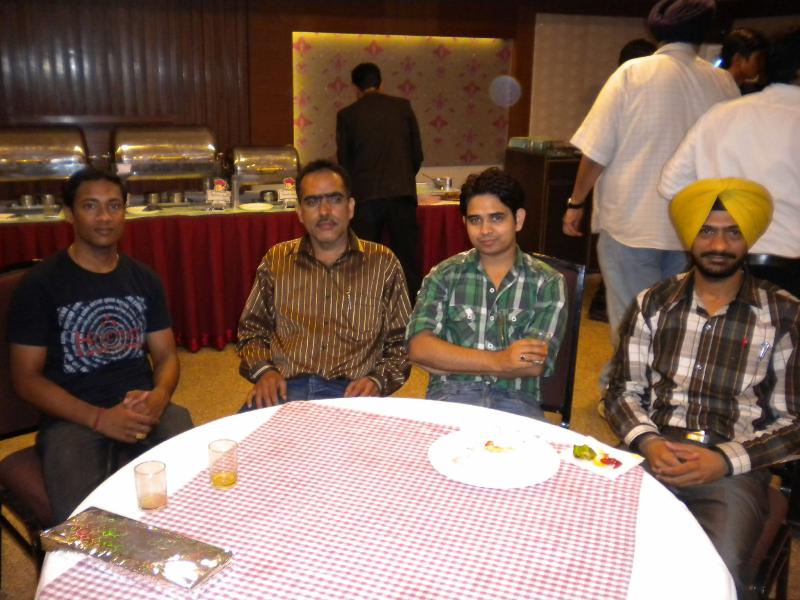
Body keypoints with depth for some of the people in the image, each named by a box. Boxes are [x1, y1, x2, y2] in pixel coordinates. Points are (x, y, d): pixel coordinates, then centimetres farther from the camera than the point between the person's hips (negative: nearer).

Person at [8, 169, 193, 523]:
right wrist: (99, 418, -15)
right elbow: (26, 378, -2)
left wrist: (158, 397, -10)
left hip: (143, 409, 4)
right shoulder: (39, 285, 0)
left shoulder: (143, 279, 13)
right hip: (72, 418, -3)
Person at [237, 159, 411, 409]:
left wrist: (377, 381, -8)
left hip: (351, 391, 0)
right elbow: (251, 330, 20)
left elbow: (401, 342, 11)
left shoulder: (383, 263, 10)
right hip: (284, 389, 1)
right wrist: (263, 370, -1)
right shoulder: (276, 260, 15)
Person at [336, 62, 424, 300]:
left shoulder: (347, 115, 3)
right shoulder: (402, 107, 6)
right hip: (402, 192, 1)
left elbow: (344, 160, 8)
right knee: (407, 260, 7)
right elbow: (417, 153, 8)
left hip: (365, 196, -1)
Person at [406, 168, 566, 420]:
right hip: (450, 395, 0)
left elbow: (534, 365, -6)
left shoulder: (547, 282, 5)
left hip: (515, 399, 0)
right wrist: (497, 361, -16)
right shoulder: (444, 275, 8)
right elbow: (419, 348, -6)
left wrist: (448, 362, -7)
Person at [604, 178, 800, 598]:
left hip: (732, 468, -1)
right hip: (650, 455, 2)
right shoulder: (652, 304, 11)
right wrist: (647, 442, -9)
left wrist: (724, 461, -12)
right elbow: (623, 391, 11)